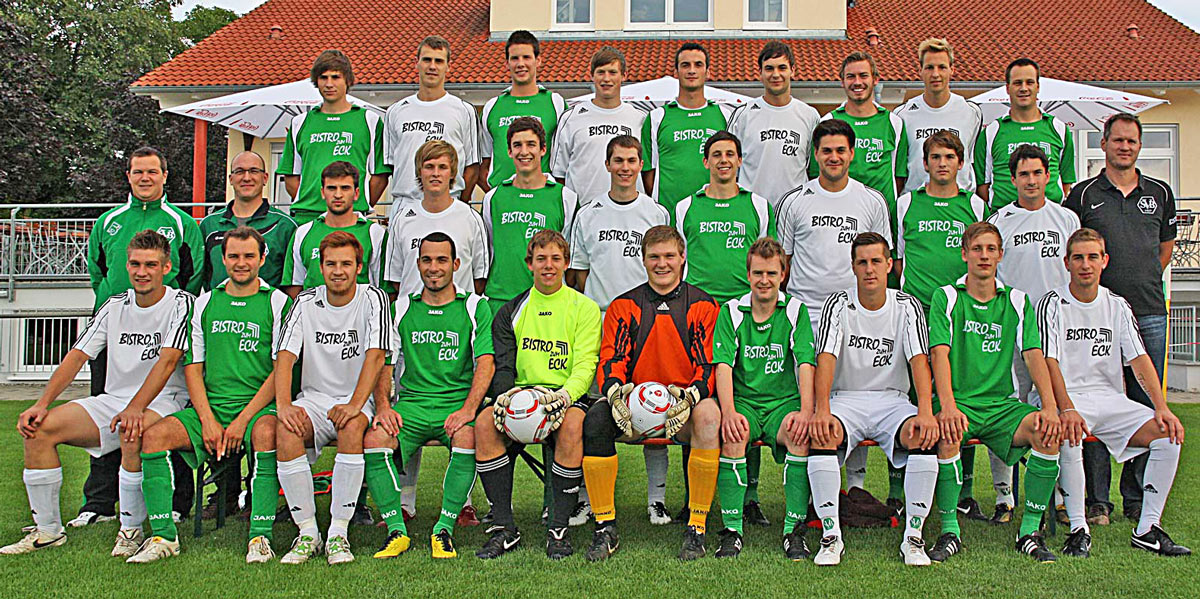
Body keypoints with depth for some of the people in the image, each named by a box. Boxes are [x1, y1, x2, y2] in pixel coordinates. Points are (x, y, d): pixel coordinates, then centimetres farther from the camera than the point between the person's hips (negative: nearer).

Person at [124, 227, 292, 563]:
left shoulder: (278, 302, 3)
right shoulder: (204, 303, 15)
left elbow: (281, 369, -4)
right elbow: (192, 367, 11)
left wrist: (243, 420, -13)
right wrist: (208, 420, -5)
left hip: (257, 407, -4)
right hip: (209, 406, 4)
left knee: (266, 432, -36)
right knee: (153, 435, -19)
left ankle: (260, 536, -31)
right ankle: (163, 536, -12)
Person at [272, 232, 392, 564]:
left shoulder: (373, 299, -2)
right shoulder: (306, 303, 6)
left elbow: (375, 356, -14)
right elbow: (284, 357, -3)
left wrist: (354, 404, -27)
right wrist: (283, 404, -21)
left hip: (359, 400, -2)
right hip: (313, 398, 3)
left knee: (352, 426, -35)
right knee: (286, 431, -29)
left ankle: (338, 533, -25)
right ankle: (307, 533, -17)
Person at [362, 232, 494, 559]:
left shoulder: (475, 306, 7)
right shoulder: (401, 308, 15)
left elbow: (485, 363, -3)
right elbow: (384, 362, 12)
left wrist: (468, 410, -17)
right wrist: (383, 406, -6)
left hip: (459, 403, -2)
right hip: (412, 402, 2)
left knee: (467, 439, -34)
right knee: (373, 440, -26)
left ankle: (444, 529, -18)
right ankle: (396, 530, -13)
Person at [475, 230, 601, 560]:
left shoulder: (584, 307, 8)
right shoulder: (512, 311, 16)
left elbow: (586, 365, -3)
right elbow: (503, 365, 7)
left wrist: (565, 395, -24)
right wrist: (506, 393, -17)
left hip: (568, 396, -2)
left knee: (572, 424, -37)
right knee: (485, 421, -28)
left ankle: (558, 529, -25)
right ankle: (504, 527, -22)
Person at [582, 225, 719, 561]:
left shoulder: (703, 305, 8)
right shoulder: (623, 306, 12)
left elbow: (709, 365, 0)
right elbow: (611, 360, 4)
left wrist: (690, 396, -22)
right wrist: (616, 392, -20)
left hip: (684, 400, -1)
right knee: (596, 418, -30)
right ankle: (605, 527, -19)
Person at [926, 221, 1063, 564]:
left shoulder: (1016, 301, 12)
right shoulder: (947, 297, 3)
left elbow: (1033, 355, 2)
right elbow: (940, 353, -10)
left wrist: (1050, 407, -14)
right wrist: (948, 406, -26)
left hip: (1002, 404, 3)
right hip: (958, 401, -3)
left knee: (1046, 432, -25)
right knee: (947, 434, -35)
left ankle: (1030, 530, -10)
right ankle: (949, 531, -18)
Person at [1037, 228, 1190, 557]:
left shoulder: (1118, 306, 12)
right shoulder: (1053, 304, -3)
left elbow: (1139, 359, 4)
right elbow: (1049, 361, -13)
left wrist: (1161, 407, -10)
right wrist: (1067, 410, -27)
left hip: (1110, 398, 5)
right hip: (1066, 398, -5)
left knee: (1168, 435, -16)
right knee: (1069, 436, -36)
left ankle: (1148, 529, -7)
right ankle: (1078, 529, -22)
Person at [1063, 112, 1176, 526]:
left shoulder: (1160, 193, 13)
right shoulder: (1083, 194, 4)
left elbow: (1166, 246, 23)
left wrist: (1142, 281, 13)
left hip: (1150, 314, 3)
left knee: (1146, 406, 6)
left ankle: (1138, 498, 16)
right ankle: (1096, 499, 5)